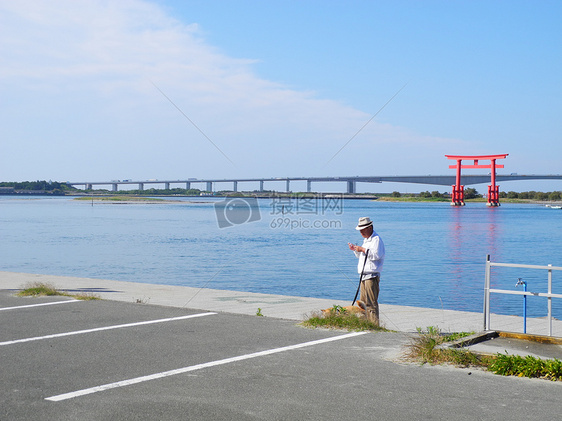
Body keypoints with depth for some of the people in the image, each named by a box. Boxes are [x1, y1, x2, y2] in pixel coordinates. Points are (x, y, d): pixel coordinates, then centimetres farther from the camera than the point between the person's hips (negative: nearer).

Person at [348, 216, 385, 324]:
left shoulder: (376, 239, -9)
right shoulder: (366, 240, 22)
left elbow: (376, 255, -23)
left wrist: (362, 249, -19)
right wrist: (355, 250, 13)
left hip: (372, 276, -10)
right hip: (364, 275, 10)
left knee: (371, 303, -10)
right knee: (363, 303, 10)